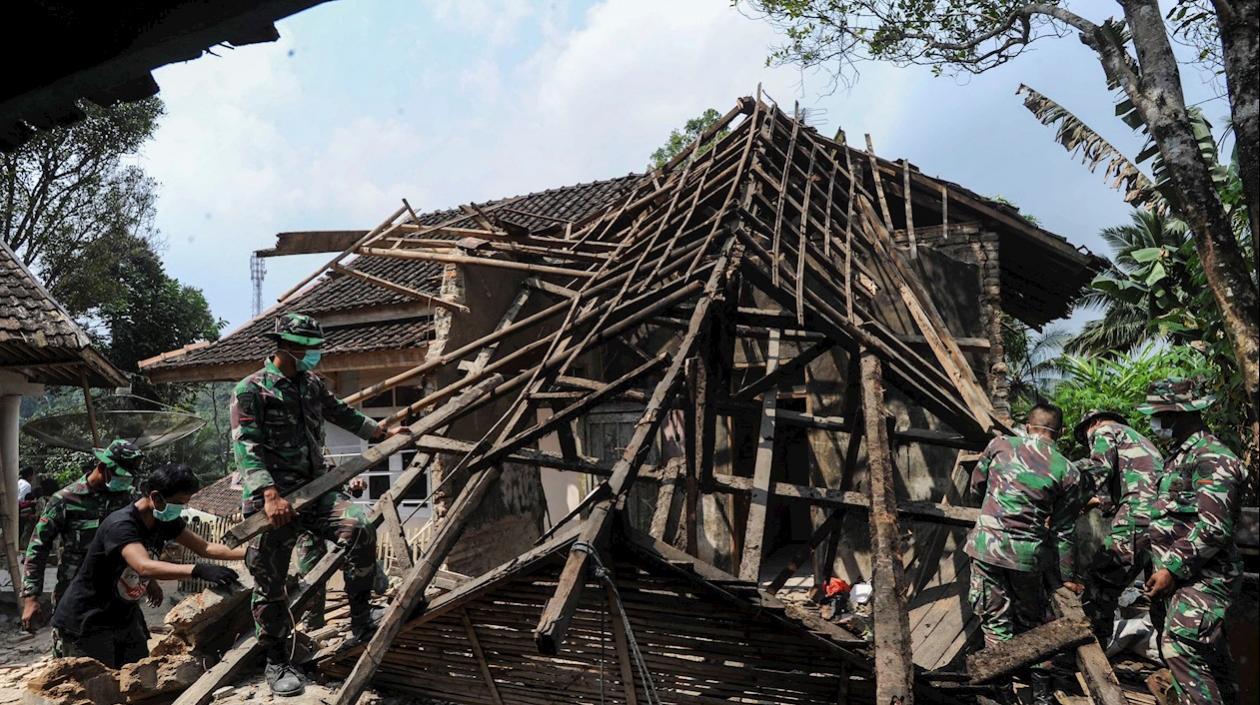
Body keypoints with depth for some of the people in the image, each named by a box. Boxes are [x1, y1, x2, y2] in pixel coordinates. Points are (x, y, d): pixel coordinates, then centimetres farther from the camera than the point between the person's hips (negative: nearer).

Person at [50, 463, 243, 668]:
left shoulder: (165, 521, -5)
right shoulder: (121, 524, -28)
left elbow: (205, 548, -1)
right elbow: (144, 567, -44)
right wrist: (198, 570, -54)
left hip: (125, 616, 7)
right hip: (87, 620, -7)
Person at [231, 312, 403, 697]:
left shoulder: (313, 384, 13)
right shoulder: (251, 390, -7)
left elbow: (341, 413, 31)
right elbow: (246, 448, -17)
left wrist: (381, 432, 35)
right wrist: (270, 495, -29)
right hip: (273, 498, -5)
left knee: (360, 531, -18)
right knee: (270, 583, 3)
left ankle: (361, 621, -3)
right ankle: (277, 662, 21)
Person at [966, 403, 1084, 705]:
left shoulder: (1000, 444, 2)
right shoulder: (1068, 472, 3)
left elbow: (976, 487, 14)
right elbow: (1064, 532, 6)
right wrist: (1067, 577, 17)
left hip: (986, 545, -1)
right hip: (1029, 554, 1)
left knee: (996, 622, 10)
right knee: (1032, 622, 20)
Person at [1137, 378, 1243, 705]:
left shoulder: (1212, 458, -16)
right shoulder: (1180, 455, 15)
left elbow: (1214, 528, -24)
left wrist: (1173, 568, -22)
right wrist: (1163, 566, 21)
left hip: (1201, 578, -10)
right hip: (1177, 573, 10)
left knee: (1182, 647, -17)